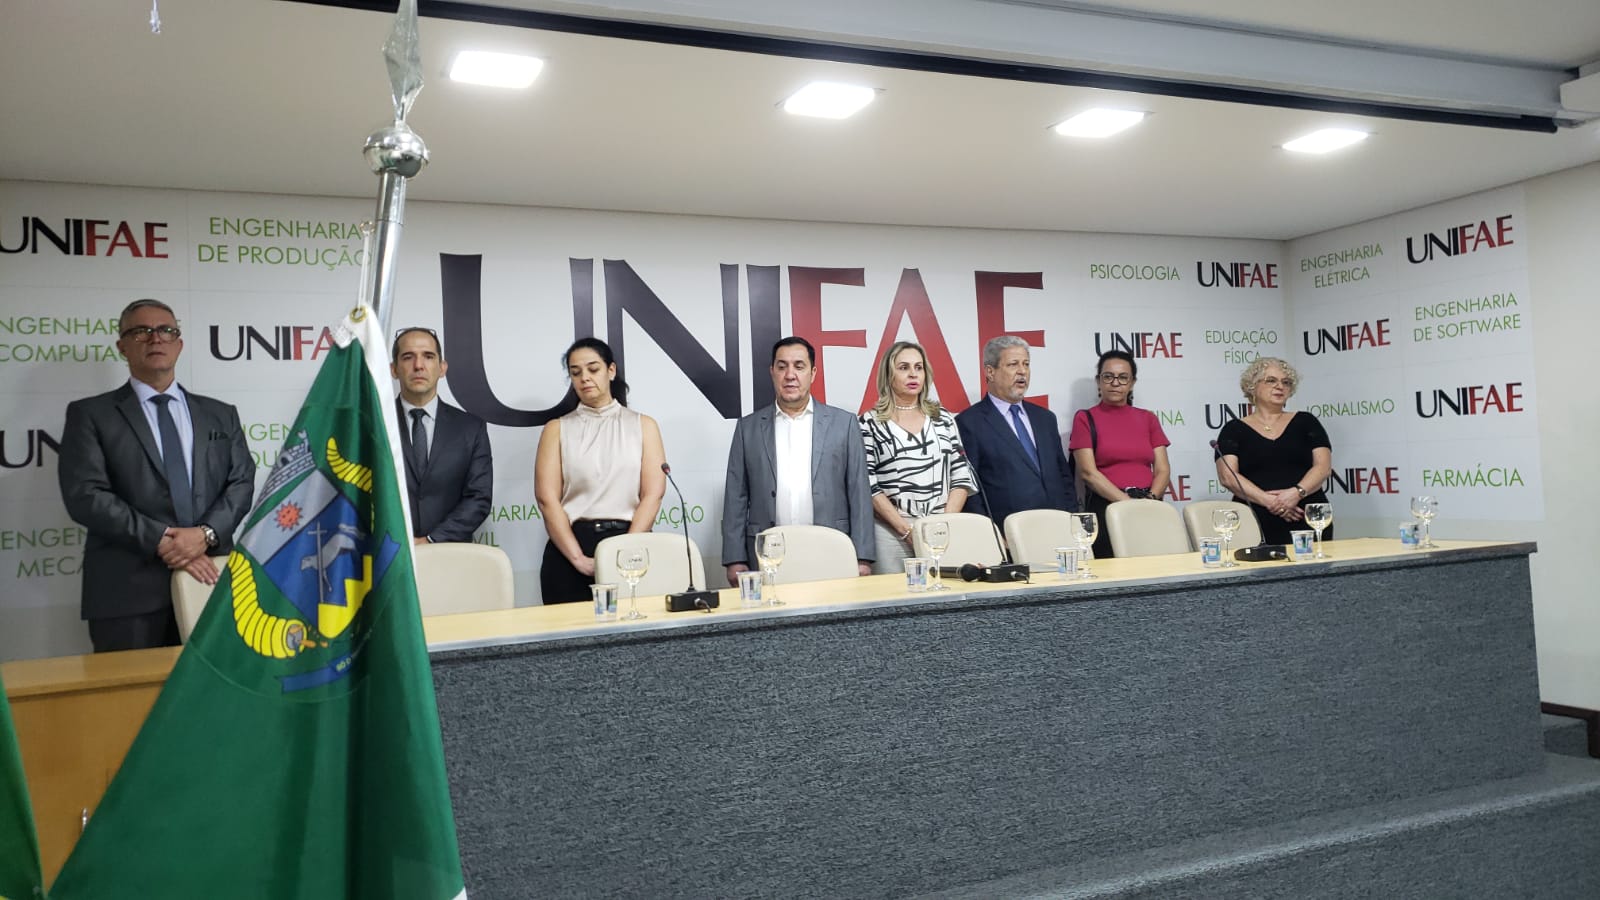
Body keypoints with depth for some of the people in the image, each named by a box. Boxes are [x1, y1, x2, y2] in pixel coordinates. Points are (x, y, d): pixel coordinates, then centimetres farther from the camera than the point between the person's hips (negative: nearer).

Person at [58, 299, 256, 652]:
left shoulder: (220, 415, 16)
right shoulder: (90, 414, 7)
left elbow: (241, 482, 6)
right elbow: (85, 495, -5)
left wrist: (206, 533, -13)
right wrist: (161, 541, -14)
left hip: (209, 581, 3)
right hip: (128, 590, -2)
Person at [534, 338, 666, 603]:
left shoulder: (643, 425, 9)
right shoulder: (557, 430, 9)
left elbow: (652, 494, -1)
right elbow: (547, 498, -2)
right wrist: (578, 558, -14)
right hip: (569, 550, 0)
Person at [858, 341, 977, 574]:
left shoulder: (943, 419, 11)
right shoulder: (870, 422, 1)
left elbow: (961, 477, 8)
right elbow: (868, 485, -6)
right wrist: (907, 530, -12)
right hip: (892, 533, -3)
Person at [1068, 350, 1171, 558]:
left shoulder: (1148, 418, 16)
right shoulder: (1085, 419, 4)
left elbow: (1163, 470, 8)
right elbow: (1088, 472, -7)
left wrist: (1149, 500, -10)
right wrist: (1127, 502, -15)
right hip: (1106, 508, -3)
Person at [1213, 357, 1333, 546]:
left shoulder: (1305, 422, 14)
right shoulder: (1234, 429, 8)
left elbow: (1323, 465, 4)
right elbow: (1228, 476, -4)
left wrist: (1297, 492, -15)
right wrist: (1268, 500, -17)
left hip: (1308, 518, 2)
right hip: (1256, 523, -1)